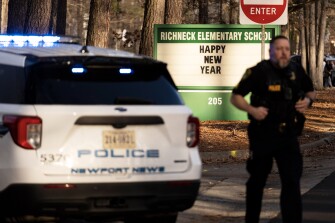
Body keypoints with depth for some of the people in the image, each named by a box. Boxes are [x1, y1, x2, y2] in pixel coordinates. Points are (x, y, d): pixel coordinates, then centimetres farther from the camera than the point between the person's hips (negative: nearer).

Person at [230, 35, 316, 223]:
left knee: (292, 182, -8)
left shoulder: (296, 71, 2)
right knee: (257, 181, 12)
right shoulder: (259, 72, -10)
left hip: (288, 136, 2)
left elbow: (311, 91, 20)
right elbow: (235, 97, -6)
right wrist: (252, 110, -23)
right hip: (262, 135, -2)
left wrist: (308, 100, -3)